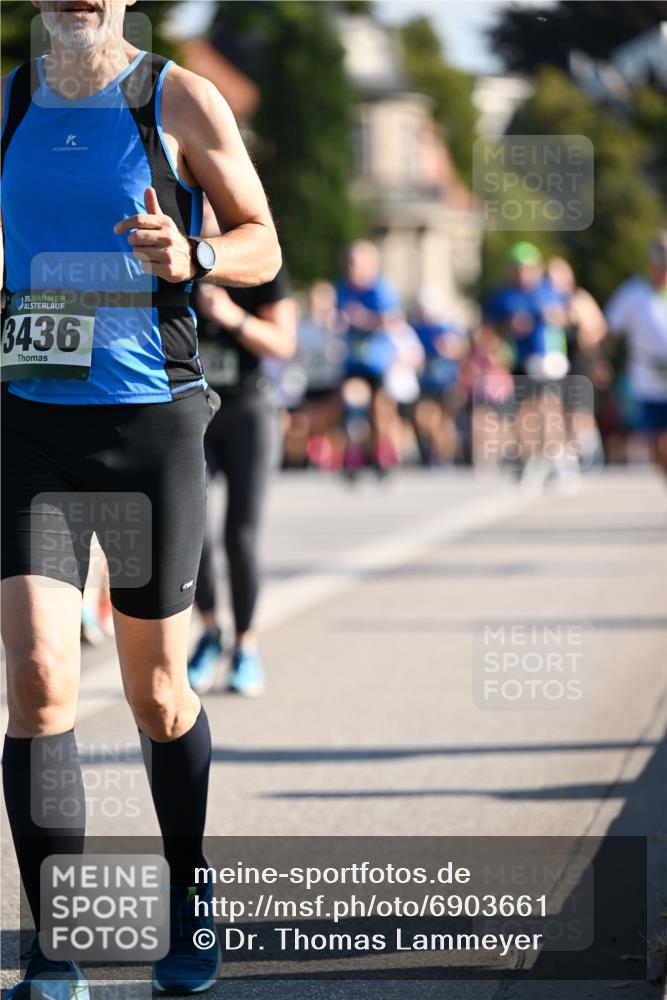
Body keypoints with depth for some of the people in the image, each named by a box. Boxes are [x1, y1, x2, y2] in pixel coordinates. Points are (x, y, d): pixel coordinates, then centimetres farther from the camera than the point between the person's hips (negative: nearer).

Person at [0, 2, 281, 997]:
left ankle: (188, 910, 32)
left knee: (158, 696, 8)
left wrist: (191, 257, -18)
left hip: (153, 424, -1)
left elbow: (263, 244, 3)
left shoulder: (183, 102, -2)